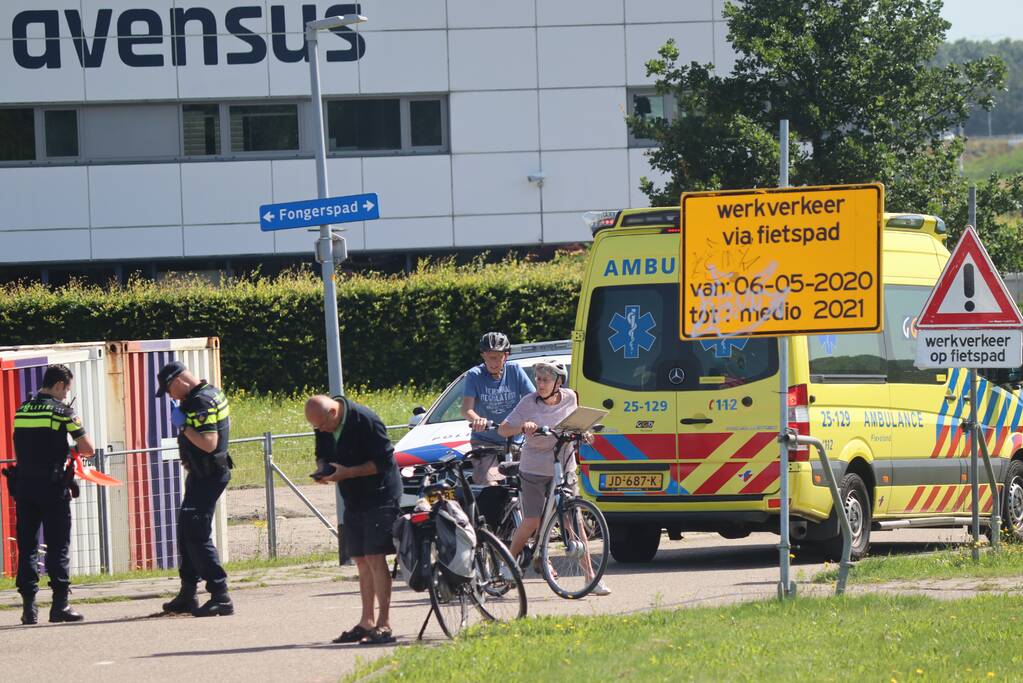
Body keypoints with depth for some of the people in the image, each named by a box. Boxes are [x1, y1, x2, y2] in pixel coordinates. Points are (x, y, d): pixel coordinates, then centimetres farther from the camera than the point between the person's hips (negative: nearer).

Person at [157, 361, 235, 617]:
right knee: (186, 532, 17)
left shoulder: (202, 402, -20)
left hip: (207, 476, -11)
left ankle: (220, 597, -12)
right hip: (206, 473, 11)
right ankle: (187, 596, 25)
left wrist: (183, 425, -20)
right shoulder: (211, 393, 12)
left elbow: (208, 443, -29)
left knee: (197, 535, -11)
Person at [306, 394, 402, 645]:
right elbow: (322, 453, 18)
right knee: (361, 561, 10)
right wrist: (323, 469, -5)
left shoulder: (365, 420, -21)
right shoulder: (323, 427, 2)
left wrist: (347, 472, -24)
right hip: (353, 500, 8)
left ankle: (384, 624, -10)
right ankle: (367, 622, 16)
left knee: (374, 558, -12)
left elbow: (383, 460, -20)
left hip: (379, 497, -8)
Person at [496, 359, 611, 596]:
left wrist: (583, 433, -3)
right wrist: (523, 427, -34)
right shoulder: (529, 403, -12)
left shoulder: (570, 398, -3)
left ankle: (591, 578, -7)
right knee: (532, 522, -3)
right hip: (534, 469, -2)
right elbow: (503, 430, -15)